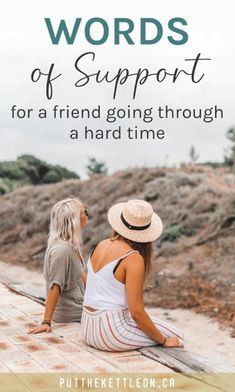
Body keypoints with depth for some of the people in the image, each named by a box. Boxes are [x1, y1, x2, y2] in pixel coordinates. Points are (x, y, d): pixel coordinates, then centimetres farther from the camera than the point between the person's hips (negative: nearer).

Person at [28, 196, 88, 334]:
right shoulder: (61, 250, -26)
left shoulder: (73, 244, 2)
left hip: (79, 305, 9)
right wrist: (46, 323, -26)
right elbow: (54, 287, -27)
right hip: (71, 314, -9)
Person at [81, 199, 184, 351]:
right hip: (112, 331, -8)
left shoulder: (101, 245, 5)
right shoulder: (133, 258, -17)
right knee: (176, 337, 7)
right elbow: (136, 312, -17)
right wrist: (163, 341, -8)